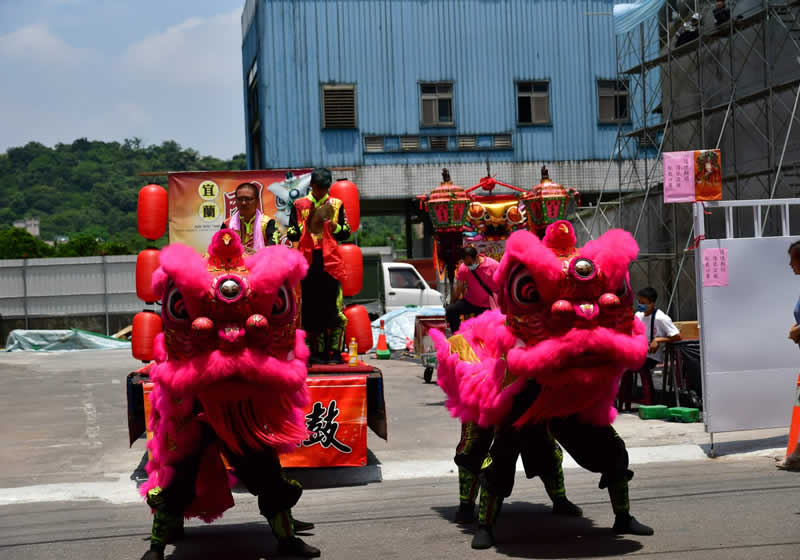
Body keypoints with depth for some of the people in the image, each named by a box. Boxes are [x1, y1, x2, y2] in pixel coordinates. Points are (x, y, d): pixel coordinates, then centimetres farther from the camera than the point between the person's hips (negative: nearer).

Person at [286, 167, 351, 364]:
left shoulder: (336, 204, 11)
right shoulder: (300, 205, 10)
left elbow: (346, 233, 8)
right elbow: (291, 234, 6)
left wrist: (333, 224, -10)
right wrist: (307, 226, -10)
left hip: (330, 262, -1)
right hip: (309, 262, 1)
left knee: (334, 308, -6)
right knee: (311, 309, 3)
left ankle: (335, 352, -1)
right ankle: (318, 352, 9)